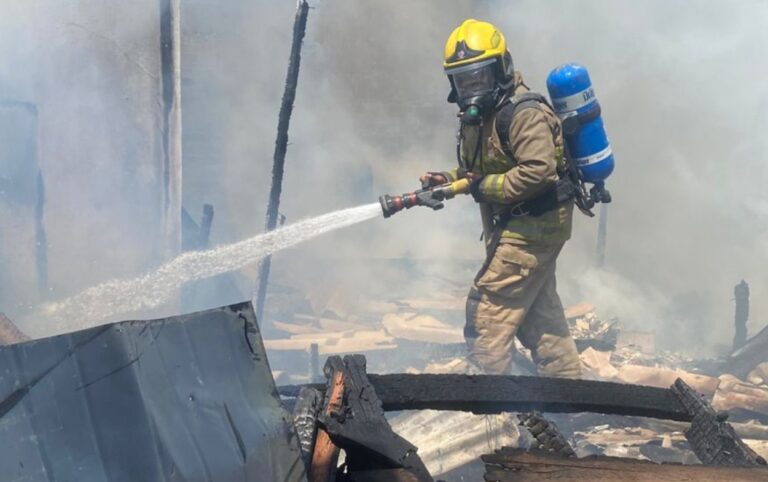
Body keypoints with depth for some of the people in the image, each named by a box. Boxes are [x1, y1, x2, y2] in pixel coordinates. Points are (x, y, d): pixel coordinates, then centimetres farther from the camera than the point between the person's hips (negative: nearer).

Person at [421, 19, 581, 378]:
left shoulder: (523, 113, -21)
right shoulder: (478, 115, 10)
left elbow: (539, 170, -30)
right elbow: (479, 169, 18)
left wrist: (487, 187, -22)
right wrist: (447, 180, 0)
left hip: (533, 227, -10)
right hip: (523, 227, 10)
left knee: (488, 311, -9)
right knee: (538, 315, 17)